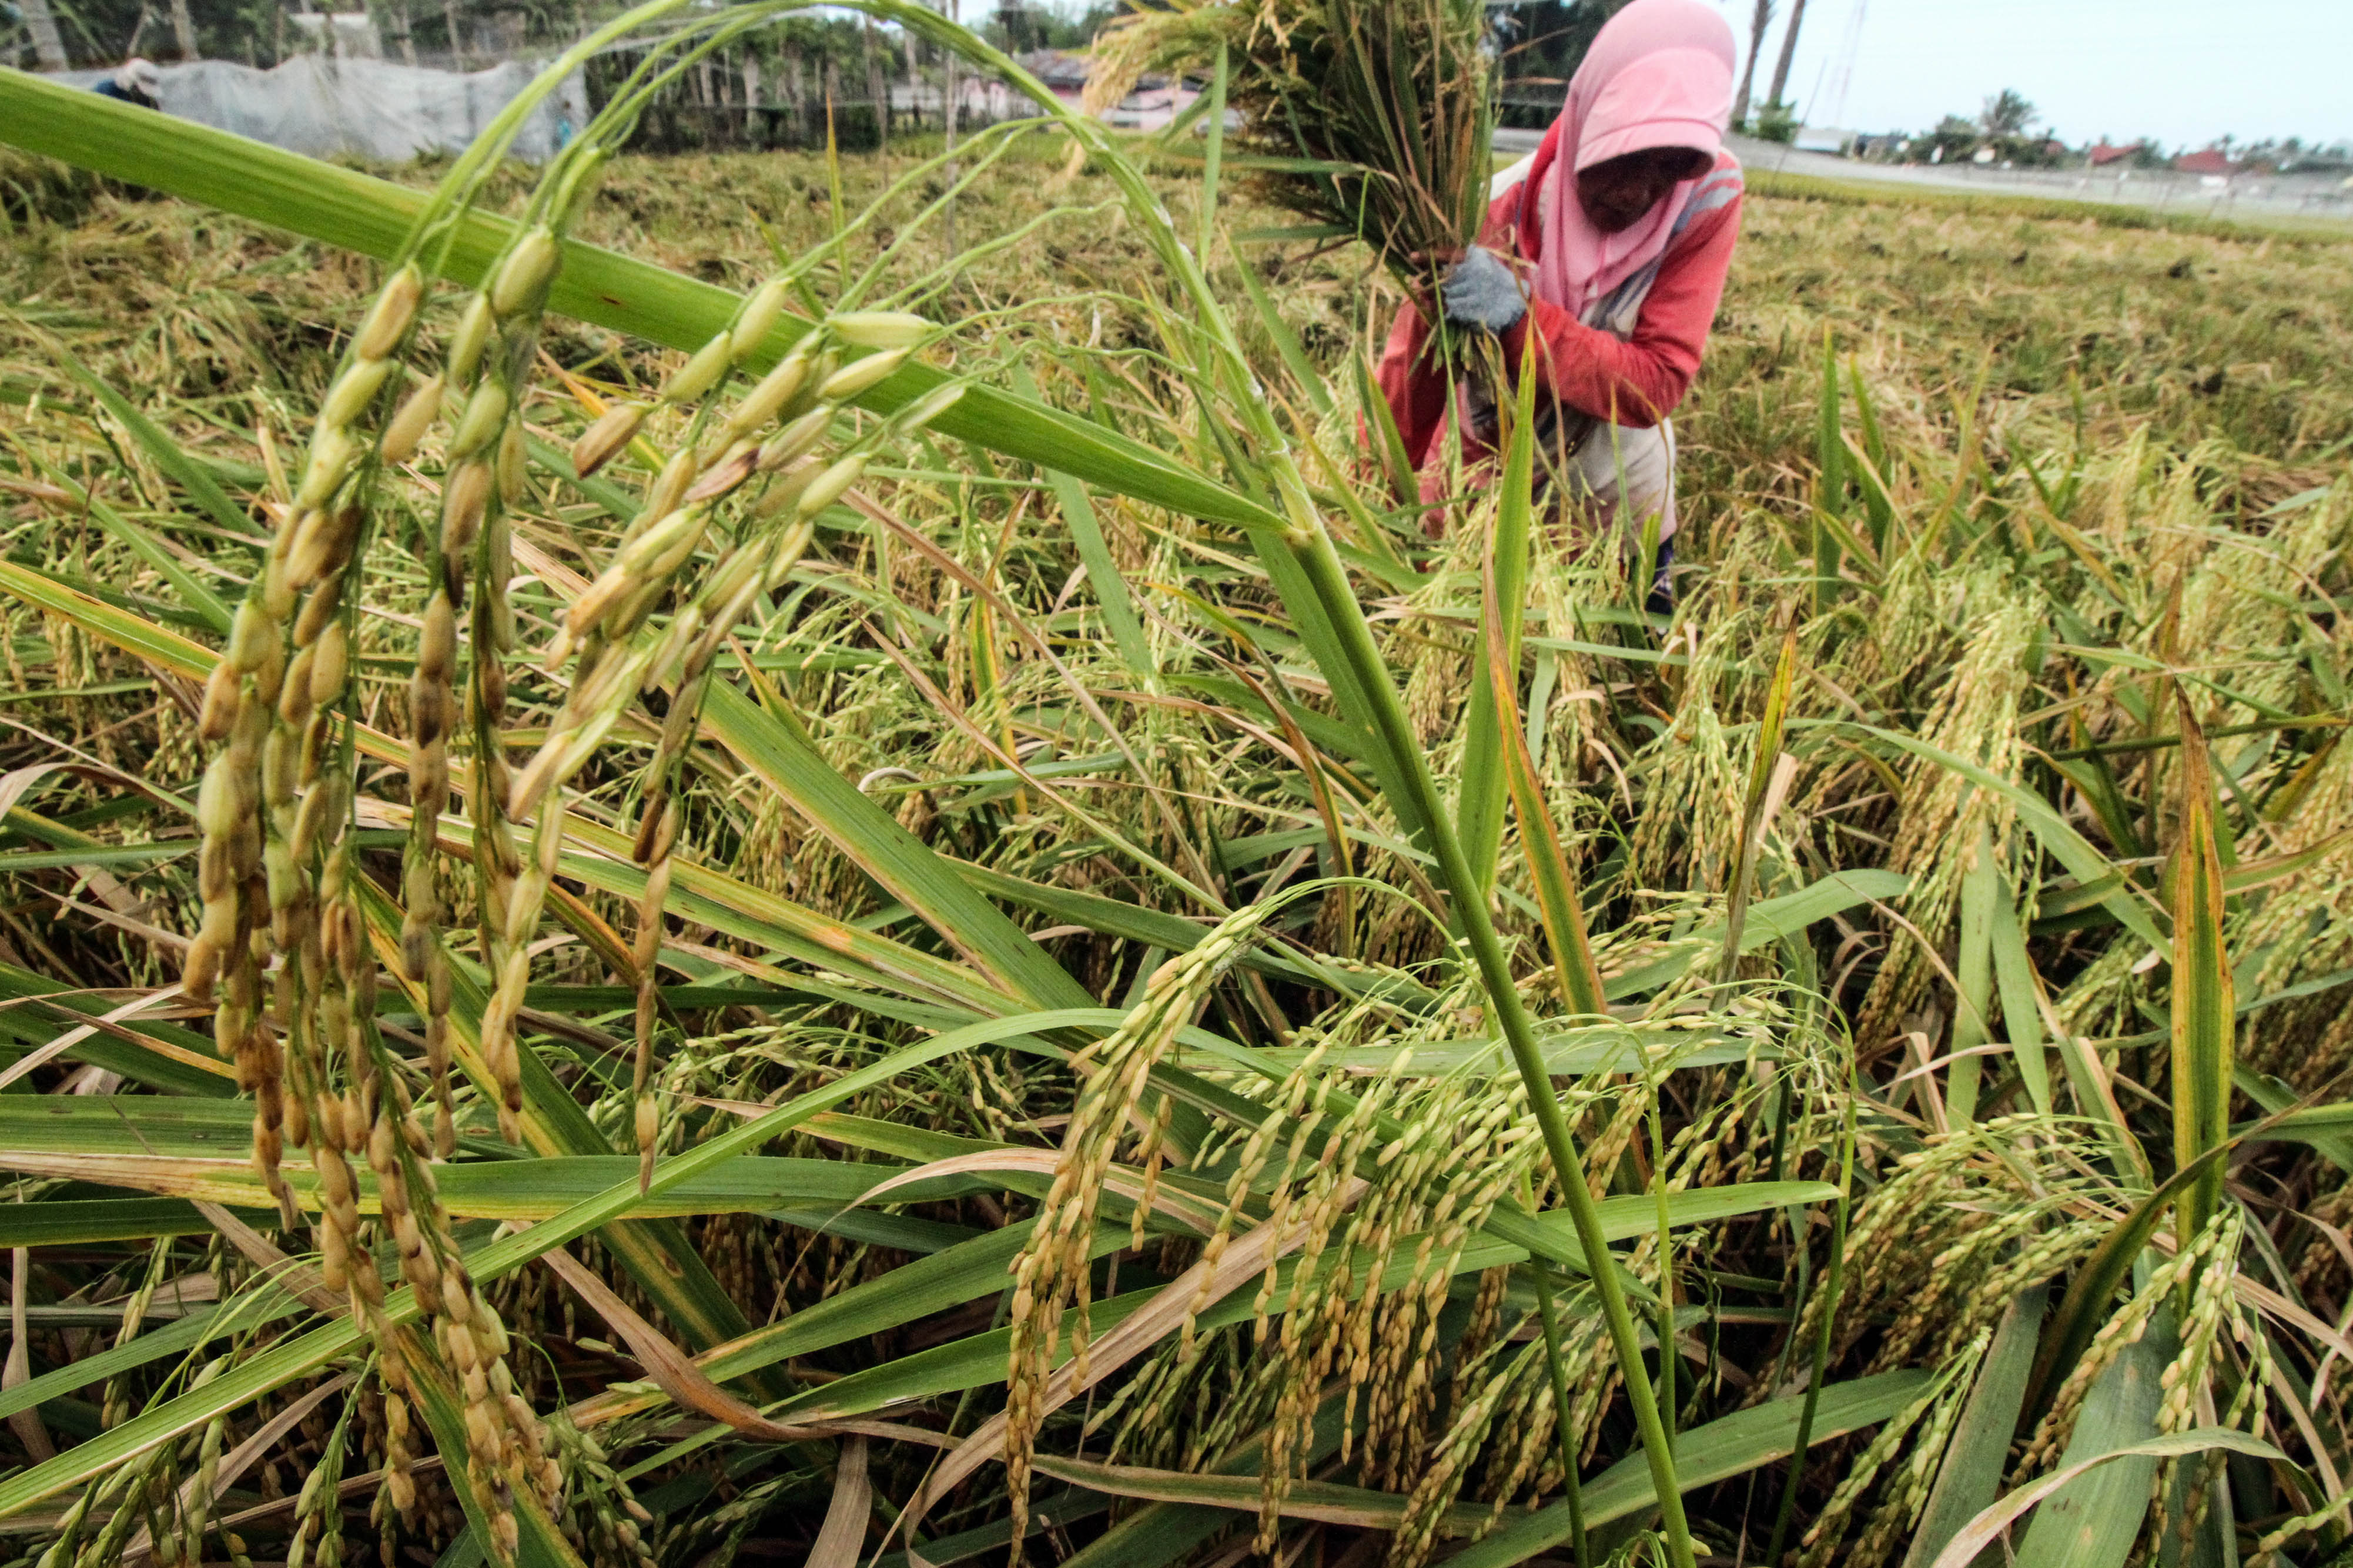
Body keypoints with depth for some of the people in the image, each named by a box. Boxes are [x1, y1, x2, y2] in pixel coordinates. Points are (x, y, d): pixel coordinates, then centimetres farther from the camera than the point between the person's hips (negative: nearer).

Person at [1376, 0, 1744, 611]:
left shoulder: (1708, 200, -23)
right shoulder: (1493, 214, -26)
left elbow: (1657, 386, -30)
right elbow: (1412, 378, -22)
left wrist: (1523, 318, -43)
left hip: (1615, 465, 1)